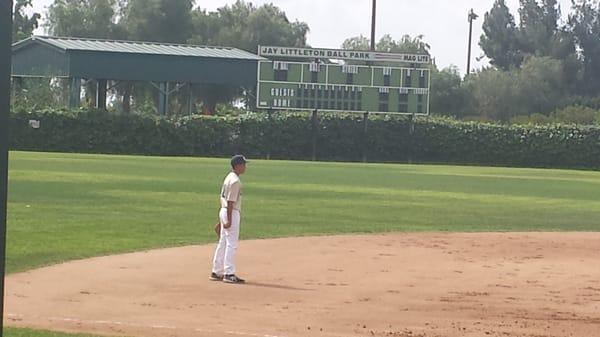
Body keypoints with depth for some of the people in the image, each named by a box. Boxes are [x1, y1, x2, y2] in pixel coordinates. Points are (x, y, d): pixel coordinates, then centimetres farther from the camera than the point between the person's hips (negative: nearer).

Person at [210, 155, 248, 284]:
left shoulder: (229, 178, 14)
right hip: (232, 213, -10)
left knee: (223, 243, 13)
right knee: (232, 244, -6)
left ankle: (216, 272, 17)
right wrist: (228, 220, -22)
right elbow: (230, 201, -20)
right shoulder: (235, 181, -16)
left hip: (223, 211, 10)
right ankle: (229, 274, -6)